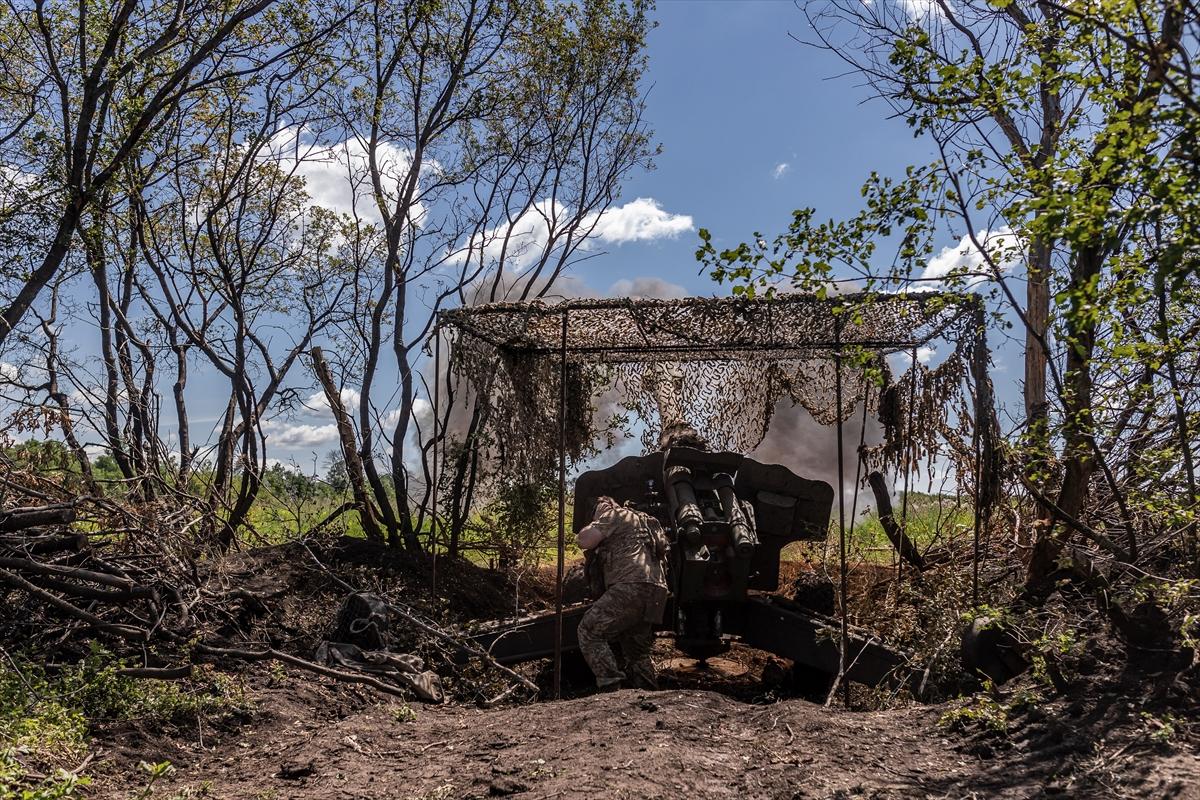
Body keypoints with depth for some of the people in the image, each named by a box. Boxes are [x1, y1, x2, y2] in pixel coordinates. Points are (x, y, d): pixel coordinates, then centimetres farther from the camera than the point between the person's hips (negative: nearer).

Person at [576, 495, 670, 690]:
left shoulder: (614, 515, 6)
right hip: (657, 590, 9)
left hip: (632, 587, -9)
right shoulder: (645, 521, 32)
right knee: (637, 650, 19)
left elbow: (585, 541, -2)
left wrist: (595, 522, 14)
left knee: (589, 631, -4)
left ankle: (611, 686, -15)